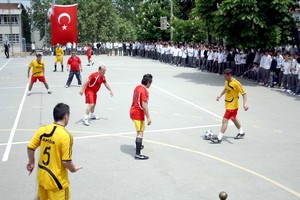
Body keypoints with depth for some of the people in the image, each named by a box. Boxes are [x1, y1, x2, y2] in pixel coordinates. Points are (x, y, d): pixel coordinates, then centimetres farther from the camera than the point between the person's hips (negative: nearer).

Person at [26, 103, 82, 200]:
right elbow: (66, 161, -22)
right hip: (57, 180, -5)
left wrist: (31, 163, 18)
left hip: (41, 176, 6)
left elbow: (30, 148, 0)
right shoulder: (66, 135, -24)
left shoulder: (42, 129, -7)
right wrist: (73, 169, -2)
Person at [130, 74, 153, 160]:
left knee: (140, 130, 28)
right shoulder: (144, 91, -21)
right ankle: (138, 154, -10)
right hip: (138, 114, -10)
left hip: (133, 111, 10)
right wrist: (148, 117, -23)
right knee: (140, 133, -9)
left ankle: (138, 145, 47)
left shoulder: (137, 87, 7)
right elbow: (144, 105, -25)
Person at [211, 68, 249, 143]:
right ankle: (241, 132, 46)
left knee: (225, 120, -12)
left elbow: (244, 93, -21)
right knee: (233, 119, 25)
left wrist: (245, 103, -30)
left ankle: (219, 138, -8)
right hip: (228, 104, 9)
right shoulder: (226, 81, 0)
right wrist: (220, 95, 18)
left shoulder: (236, 83, -24)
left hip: (232, 105, -9)